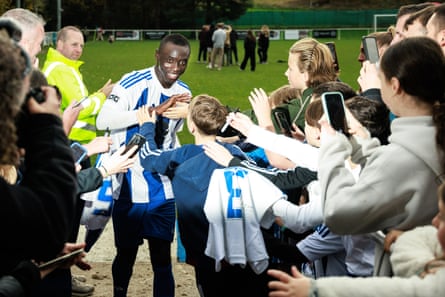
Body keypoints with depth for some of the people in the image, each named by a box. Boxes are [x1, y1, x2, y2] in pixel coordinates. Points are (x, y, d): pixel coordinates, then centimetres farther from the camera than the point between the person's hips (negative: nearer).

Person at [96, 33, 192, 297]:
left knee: (162, 258, 5)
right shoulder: (133, 83, -15)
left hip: (163, 192, 4)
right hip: (129, 189, -4)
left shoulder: (184, 94, 5)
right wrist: (155, 110, -32)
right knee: (126, 254, 12)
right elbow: (103, 121, -28)